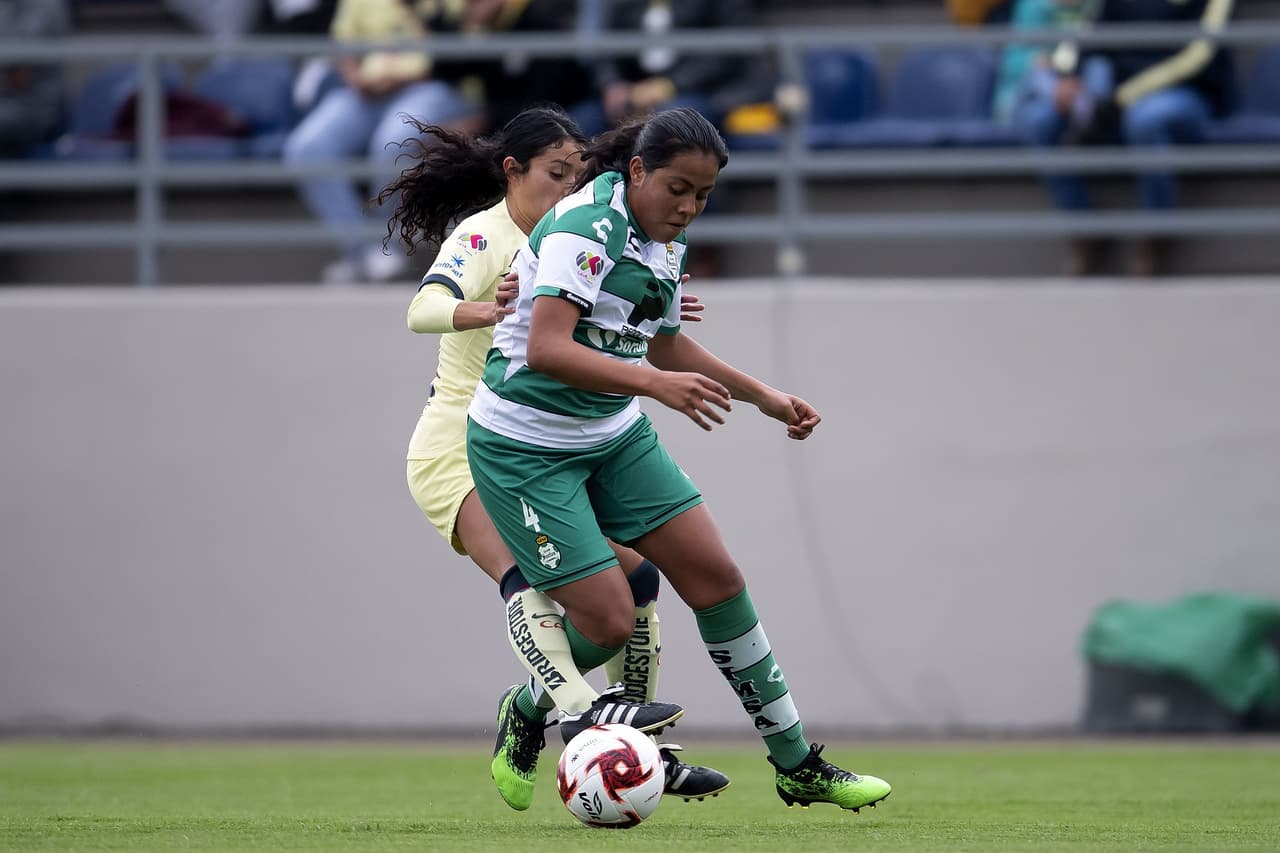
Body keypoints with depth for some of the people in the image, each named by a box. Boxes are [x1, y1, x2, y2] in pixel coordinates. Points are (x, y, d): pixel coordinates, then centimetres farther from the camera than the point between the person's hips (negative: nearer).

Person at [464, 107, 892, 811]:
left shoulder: (666, 241, 6)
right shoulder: (586, 226, -22)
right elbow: (546, 349, -33)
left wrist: (766, 397, 21)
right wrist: (655, 384, -40)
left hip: (615, 435, 8)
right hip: (526, 447, -8)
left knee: (717, 577, 1)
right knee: (608, 622, -12)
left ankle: (797, 766, 9)